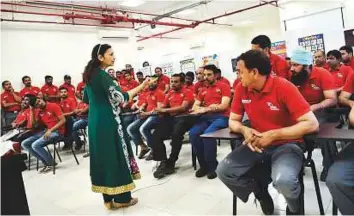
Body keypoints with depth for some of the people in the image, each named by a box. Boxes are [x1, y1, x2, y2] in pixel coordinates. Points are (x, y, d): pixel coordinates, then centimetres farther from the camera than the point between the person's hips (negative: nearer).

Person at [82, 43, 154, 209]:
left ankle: (108, 198, 22)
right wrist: (141, 87, -20)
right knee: (115, 155, 0)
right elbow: (120, 97, -23)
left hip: (95, 120, 9)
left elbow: (86, 99, 21)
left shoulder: (90, 74, 12)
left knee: (102, 155, 12)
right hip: (107, 121, -9)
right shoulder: (102, 74, -16)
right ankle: (121, 198, 11)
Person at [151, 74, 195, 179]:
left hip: (183, 118, -6)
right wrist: (158, 110, -5)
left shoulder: (188, 92, 2)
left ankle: (171, 163, -19)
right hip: (170, 118, 6)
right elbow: (163, 107, 21)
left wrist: (165, 110, -12)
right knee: (155, 136, -15)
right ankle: (163, 162, -11)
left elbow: (183, 108, -11)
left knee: (176, 134, -35)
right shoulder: (170, 93, 21)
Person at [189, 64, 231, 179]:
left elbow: (224, 106, -6)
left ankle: (212, 166, -14)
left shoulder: (223, 86, 6)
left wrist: (206, 108, -12)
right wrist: (202, 108, -7)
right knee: (193, 133, -24)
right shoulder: (203, 90, 22)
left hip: (221, 117, -5)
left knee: (207, 133, -34)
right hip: (206, 118, 5)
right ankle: (204, 165, -9)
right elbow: (195, 106, 15)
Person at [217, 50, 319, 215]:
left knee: (284, 181, -34)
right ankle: (261, 192, 17)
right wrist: (244, 130, -20)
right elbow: (233, 121, 5)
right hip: (257, 144, 5)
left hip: (285, 144, -4)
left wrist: (273, 135, -26)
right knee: (223, 171, -13)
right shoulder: (241, 89, -4)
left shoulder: (283, 87, -18)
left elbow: (311, 124, -20)